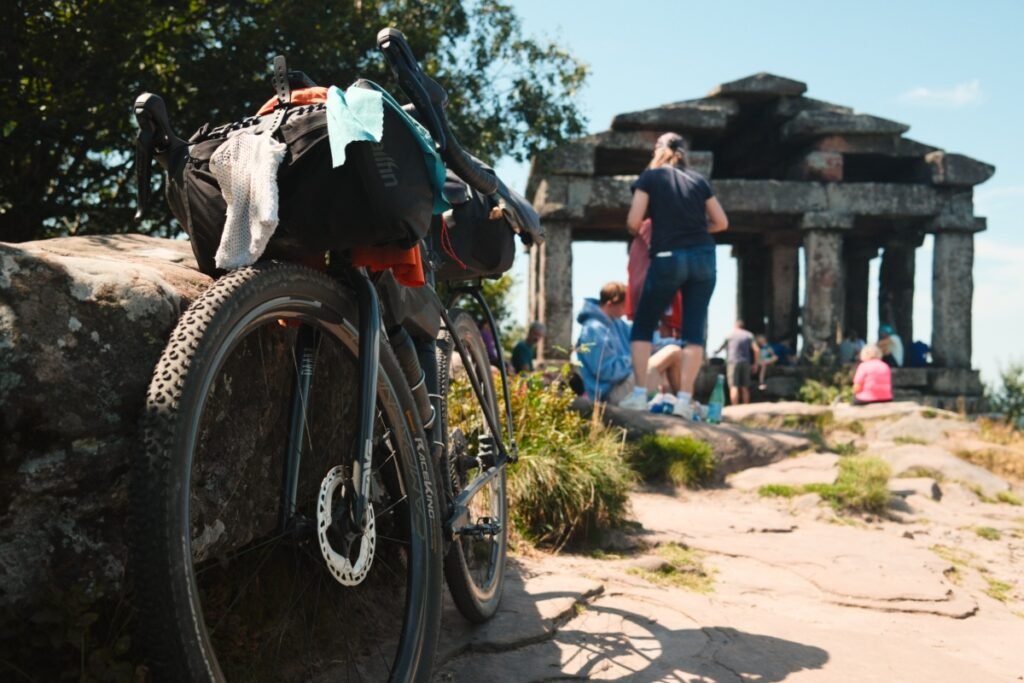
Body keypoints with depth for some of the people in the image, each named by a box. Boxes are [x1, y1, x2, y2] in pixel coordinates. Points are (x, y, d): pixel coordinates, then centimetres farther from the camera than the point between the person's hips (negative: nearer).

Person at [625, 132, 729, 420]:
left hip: (668, 258, -3)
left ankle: (639, 393, 2)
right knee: (694, 330, 3)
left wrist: (643, 233, 17)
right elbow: (721, 222, 14)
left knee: (643, 326, 10)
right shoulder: (699, 180, 13)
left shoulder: (650, 177, 4)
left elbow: (633, 223, -4)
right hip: (703, 257, 3)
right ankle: (684, 399, -2)